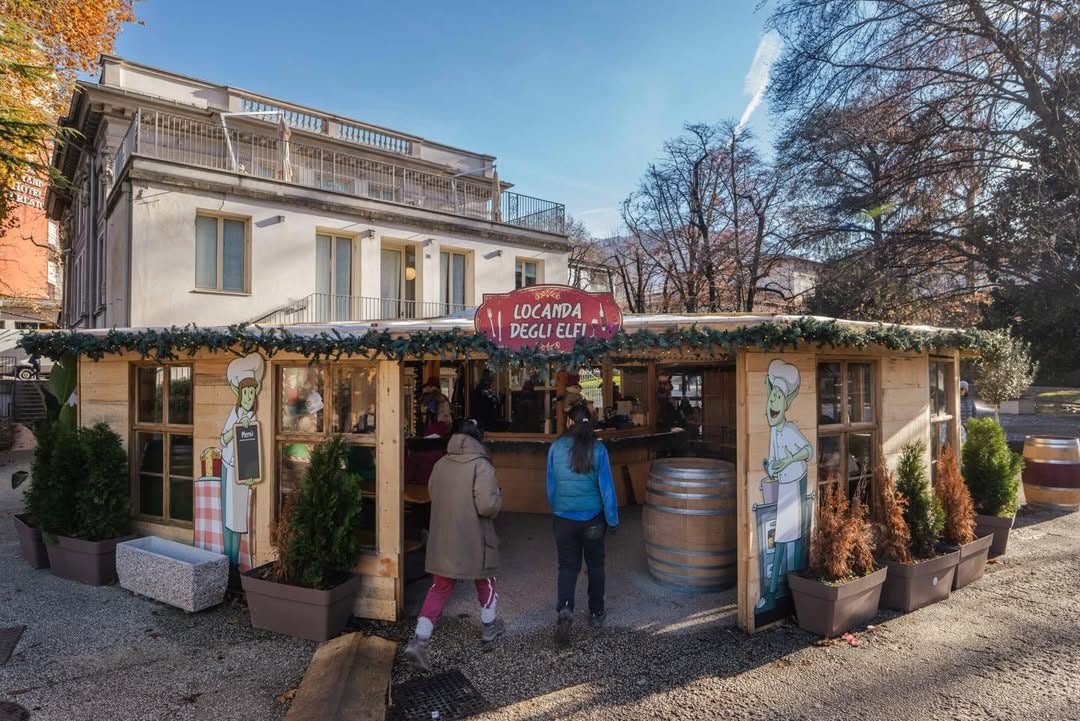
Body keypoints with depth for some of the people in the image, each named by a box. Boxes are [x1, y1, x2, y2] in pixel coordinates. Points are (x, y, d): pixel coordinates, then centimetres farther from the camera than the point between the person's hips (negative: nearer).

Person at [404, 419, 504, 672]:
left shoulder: (441, 464, 0)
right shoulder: (481, 465, -19)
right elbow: (487, 506, -26)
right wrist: (498, 497, -5)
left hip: (442, 539, 4)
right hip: (473, 540, -4)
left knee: (439, 587, 12)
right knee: (485, 581, 21)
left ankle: (419, 640, 1)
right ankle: (489, 626, 39)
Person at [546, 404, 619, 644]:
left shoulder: (556, 447, -6)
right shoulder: (597, 449, -11)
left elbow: (551, 485, 3)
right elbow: (606, 487, -8)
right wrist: (613, 520, 3)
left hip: (564, 518, 1)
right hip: (593, 519, 0)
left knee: (568, 566, 10)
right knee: (595, 566, 17)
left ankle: (564, 609, -10)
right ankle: (596, 614, 29)